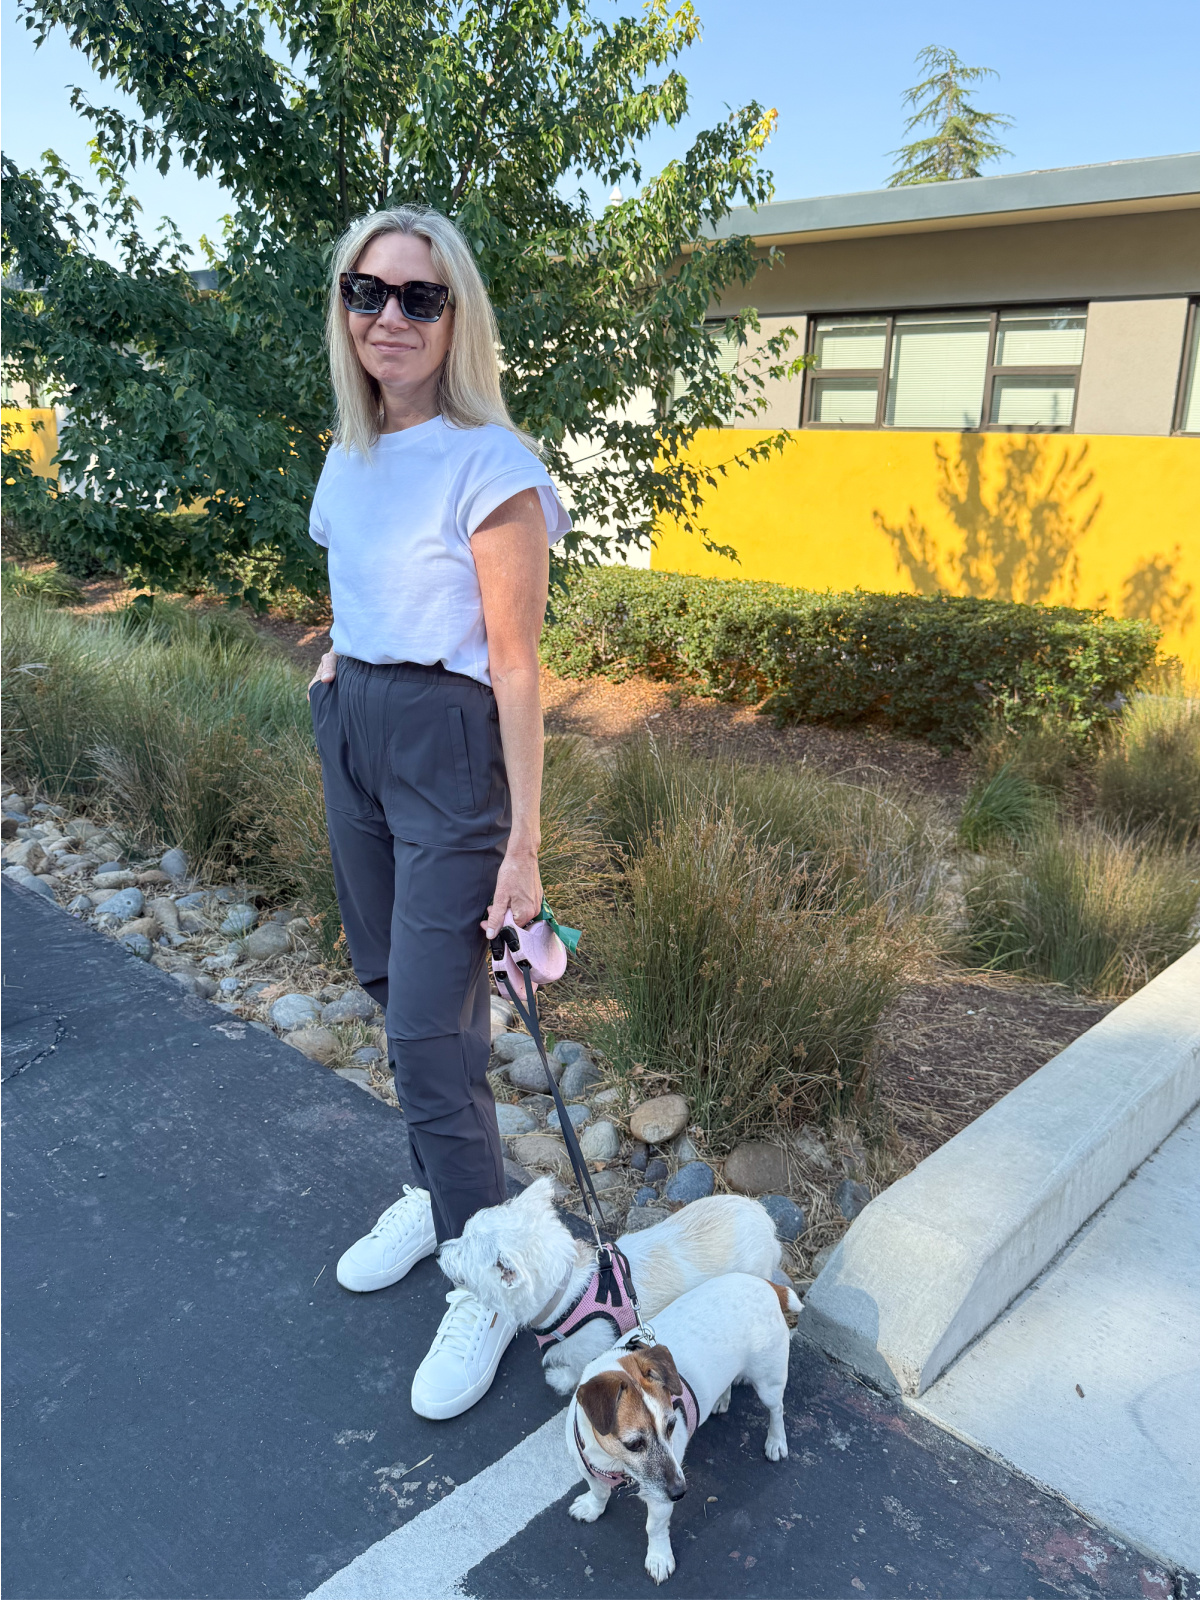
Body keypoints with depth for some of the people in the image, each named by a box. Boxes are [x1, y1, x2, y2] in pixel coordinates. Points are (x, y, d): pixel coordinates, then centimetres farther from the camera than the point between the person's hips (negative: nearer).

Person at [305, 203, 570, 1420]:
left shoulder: (488, 464, -16)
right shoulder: (353, 450, 8)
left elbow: (515, 668, -18)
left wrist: (523, 844, -18)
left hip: (448, 743, -8)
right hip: (349, 727, 8)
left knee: (431, 1025, -5)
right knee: (392, 986, 17)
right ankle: (439, 1191, 38)